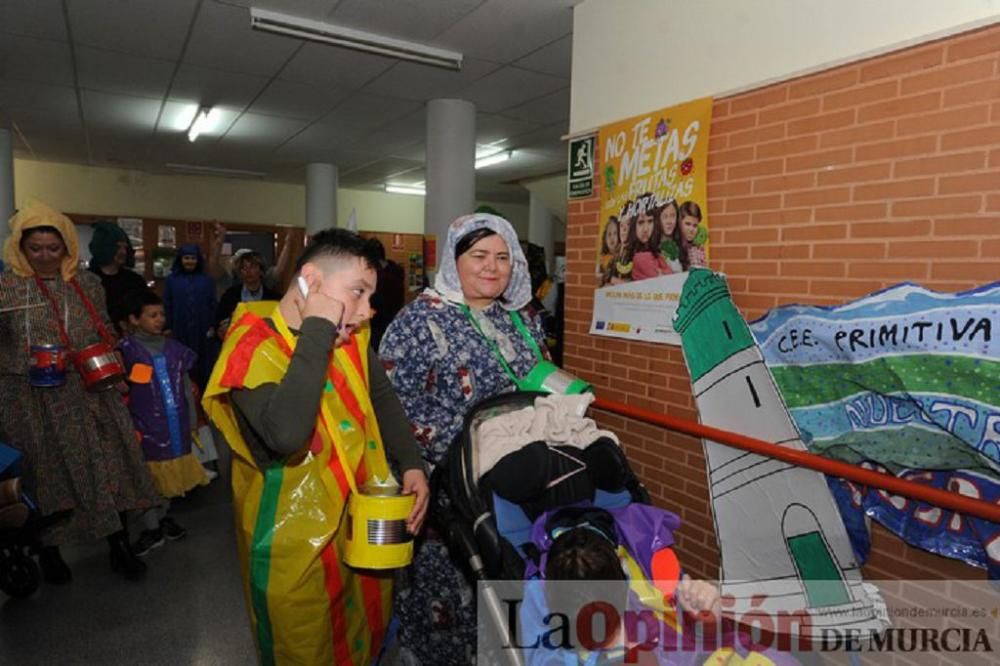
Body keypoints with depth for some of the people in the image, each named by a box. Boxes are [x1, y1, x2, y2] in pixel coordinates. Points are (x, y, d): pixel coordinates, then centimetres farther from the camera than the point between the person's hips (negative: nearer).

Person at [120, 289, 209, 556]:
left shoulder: (174, 348, 5)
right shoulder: (127, 350, -8)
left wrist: (192, 419, 12)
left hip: (175, 423, 4)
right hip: (146, 424, -4)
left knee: (170, 473, 15)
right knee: (149, 476, 4)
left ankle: (164, 517, 33)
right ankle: (151, 529, 18)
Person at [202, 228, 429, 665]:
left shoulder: (350, 335, -3)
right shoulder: (253, 345, -23)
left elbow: (382, 398, 9)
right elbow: (287, 435, -40)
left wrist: (411, 465, -4)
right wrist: (316, 333, -34)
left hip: (362, 521, 6)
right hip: (298, 541, -6)